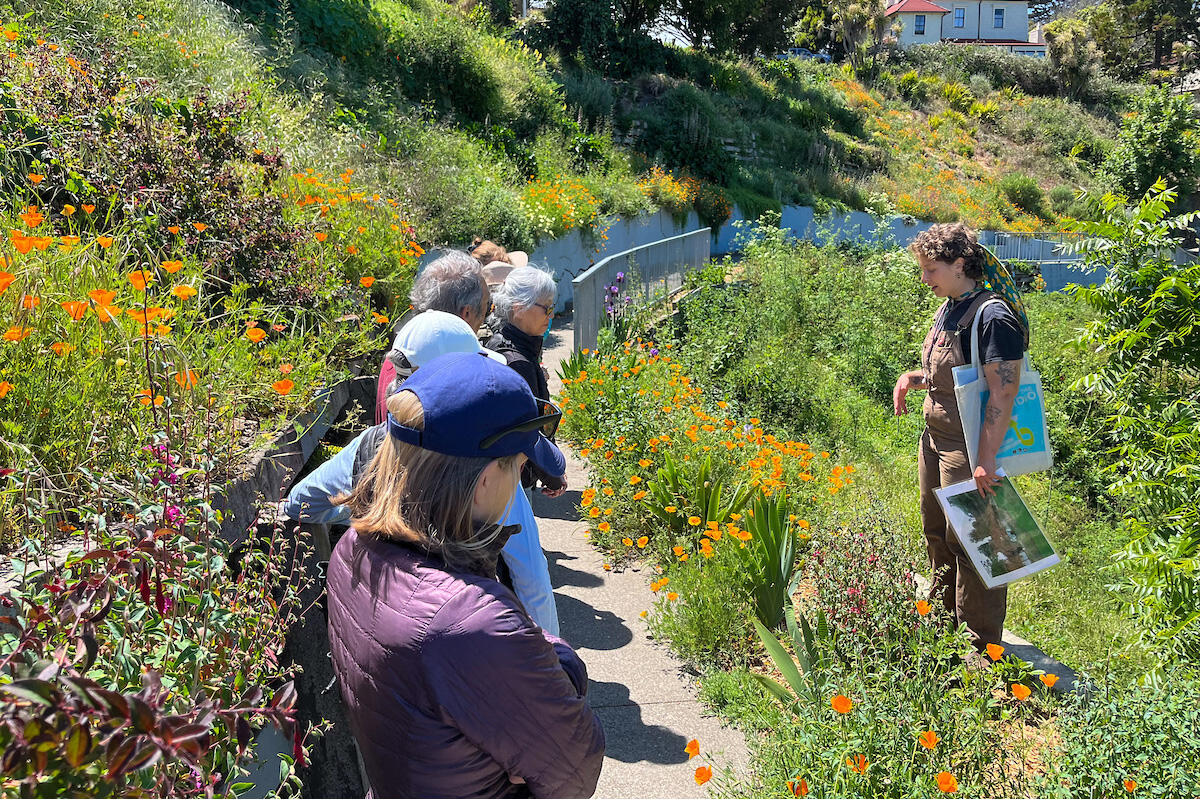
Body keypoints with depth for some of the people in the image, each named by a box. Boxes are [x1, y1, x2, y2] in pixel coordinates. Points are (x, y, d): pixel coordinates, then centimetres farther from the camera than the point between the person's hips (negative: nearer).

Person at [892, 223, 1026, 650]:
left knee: (968, 541, -2)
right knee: (937, 533, 19)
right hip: (935, 439, 9)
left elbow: (1003, 394, -22)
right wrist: (912, 378, 5)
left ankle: (983, 647, 12)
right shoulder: (947, 310, 11)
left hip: (971, 448, -9)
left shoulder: (993, 317, -18)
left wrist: (987, 459, -25)